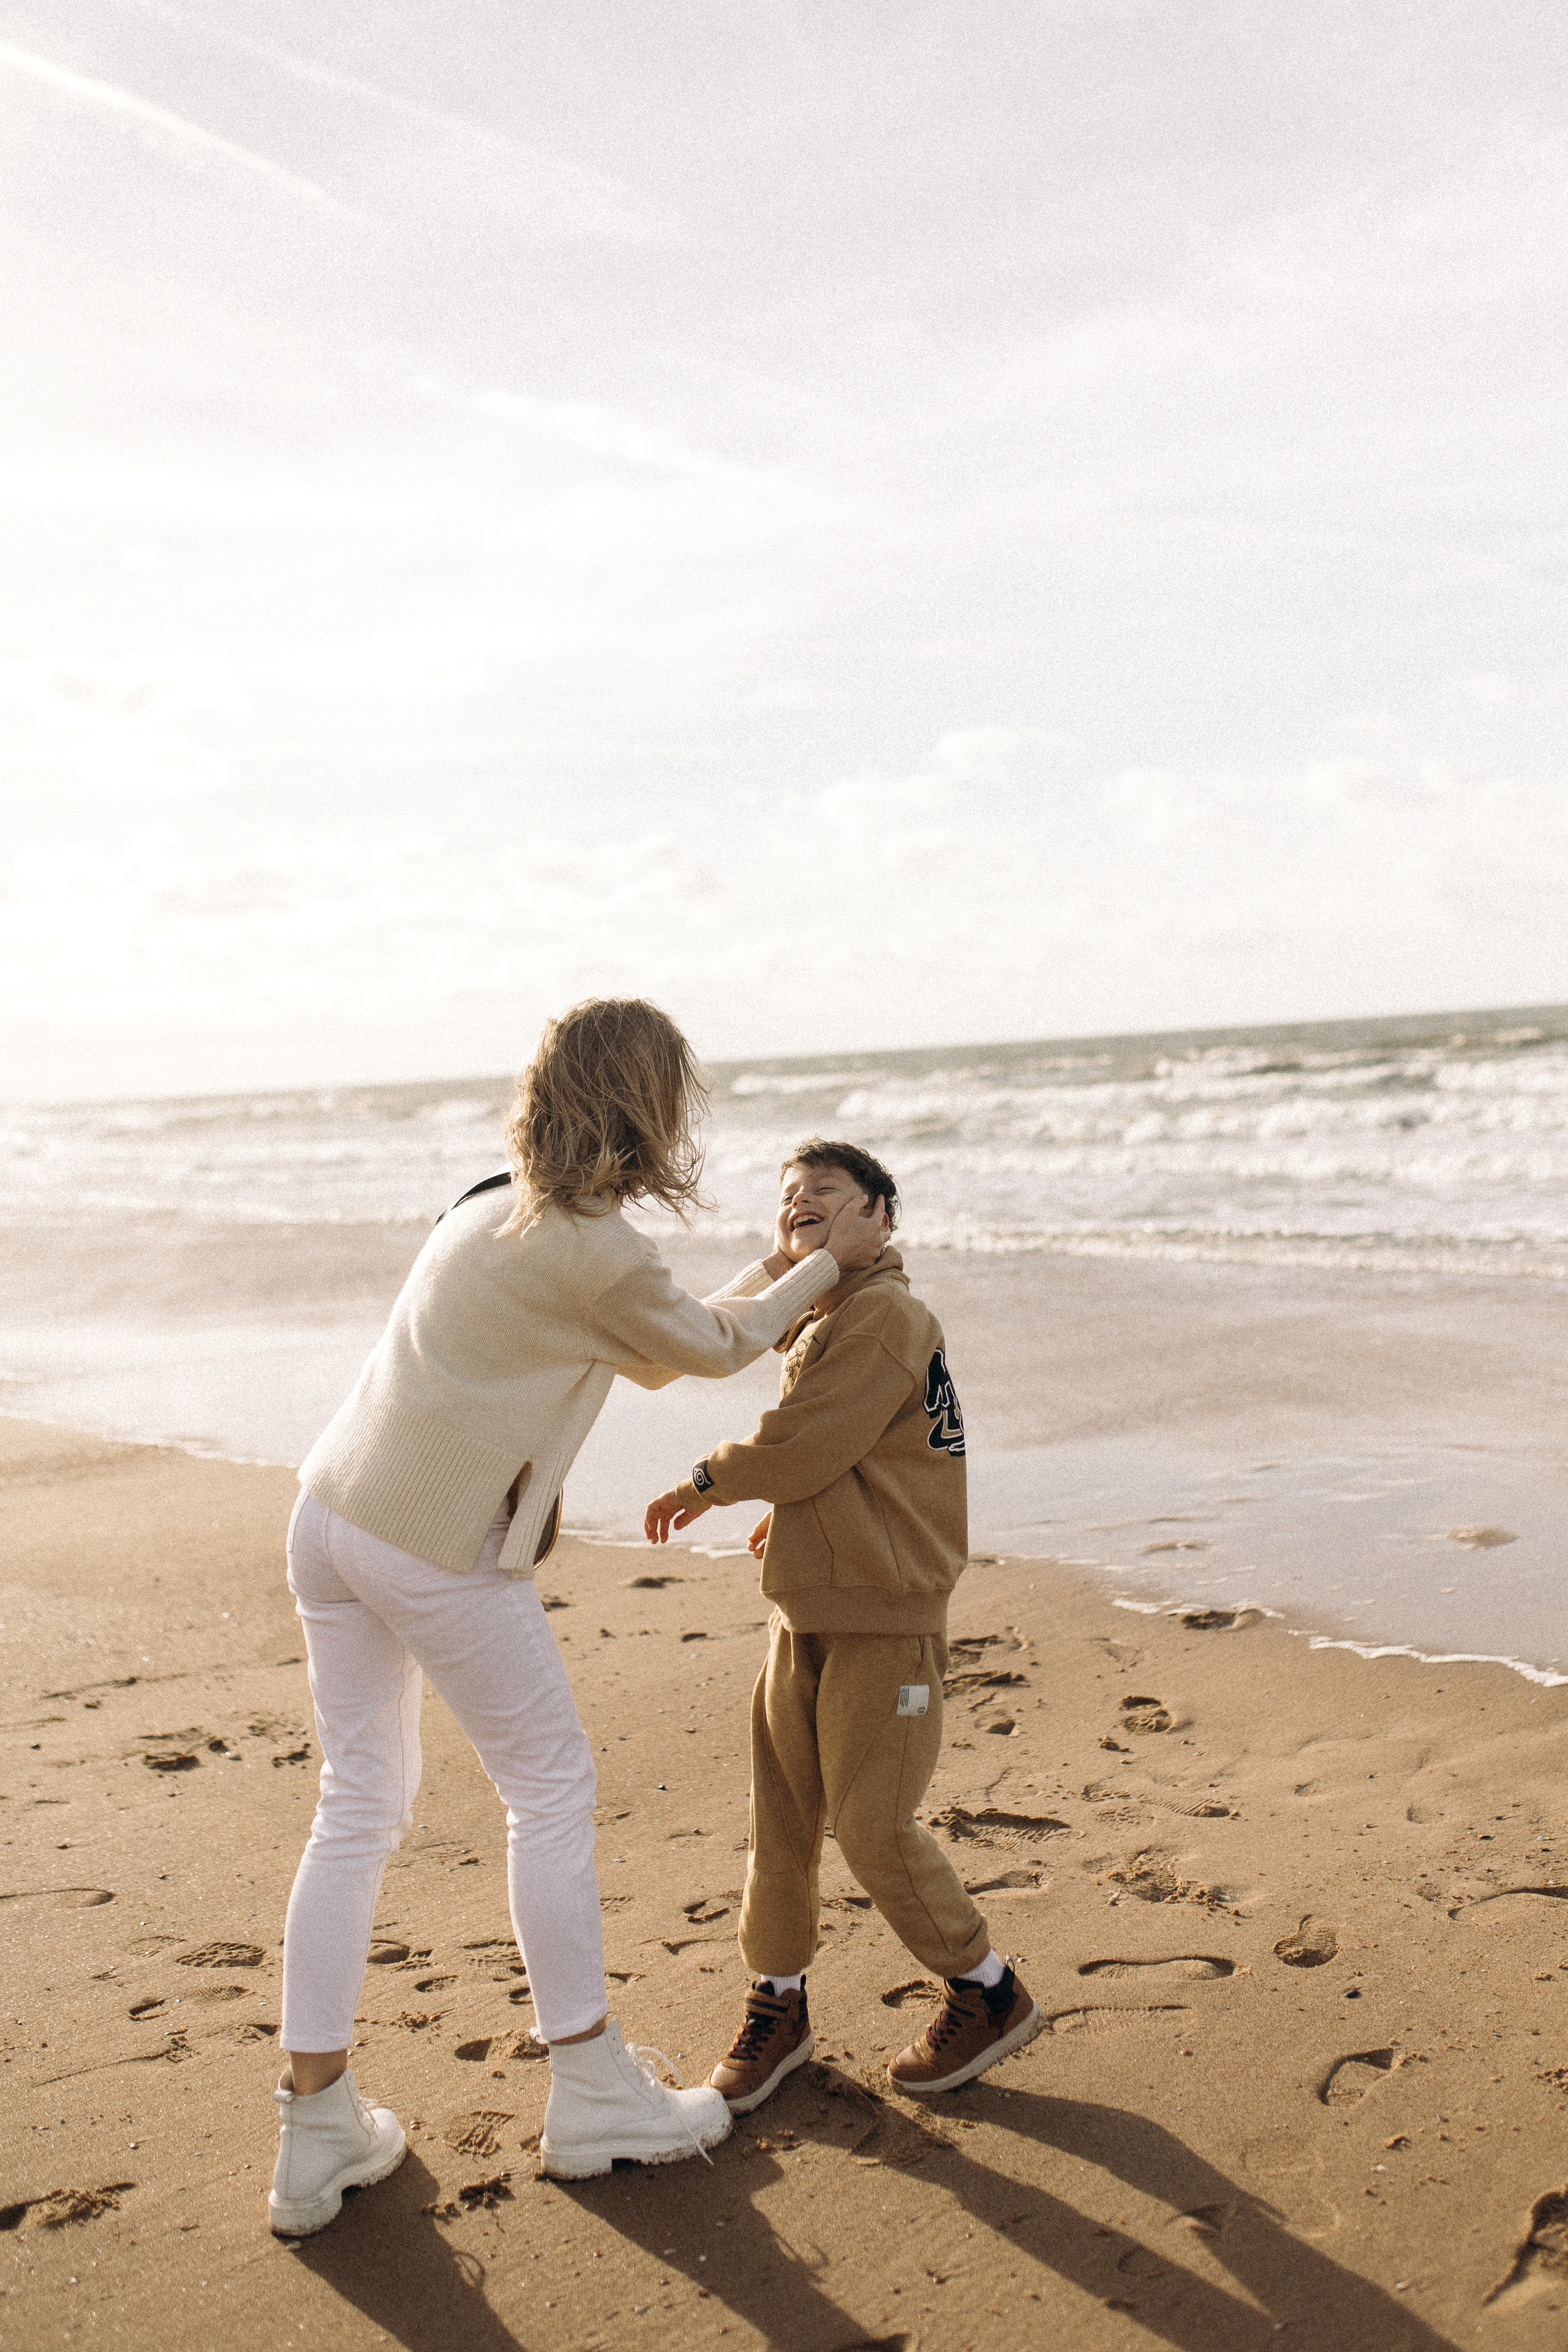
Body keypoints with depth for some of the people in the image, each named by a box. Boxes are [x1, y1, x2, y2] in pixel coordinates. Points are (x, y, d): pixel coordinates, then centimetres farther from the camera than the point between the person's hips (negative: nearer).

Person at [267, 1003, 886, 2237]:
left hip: (333, 1516, 9)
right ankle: (592, 2090, 22)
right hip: (442, 1552, -9)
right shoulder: (601, 1251, -18)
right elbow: (710, 1347, 2)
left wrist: (772, 1280, 26)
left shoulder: (499, 1207, 11)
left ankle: (319, 2127, 21)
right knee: (552, 1788, 8)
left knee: (361, 1805, 14)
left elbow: (650, 1356, 20)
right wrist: (827, 1265, 16)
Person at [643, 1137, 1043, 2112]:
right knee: (782, 1813, 10)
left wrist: (708, 1481, -4)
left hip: (886, 1619, -8)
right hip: (806, 1611, 8)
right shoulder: (818, 1324, 14)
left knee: (874, 1823, -2)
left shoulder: (885, 1313, -17)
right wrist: (791, 1514, 11)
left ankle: (989, 1994, 18)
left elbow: (800, 1449, -19)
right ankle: (778, 2004, 26)